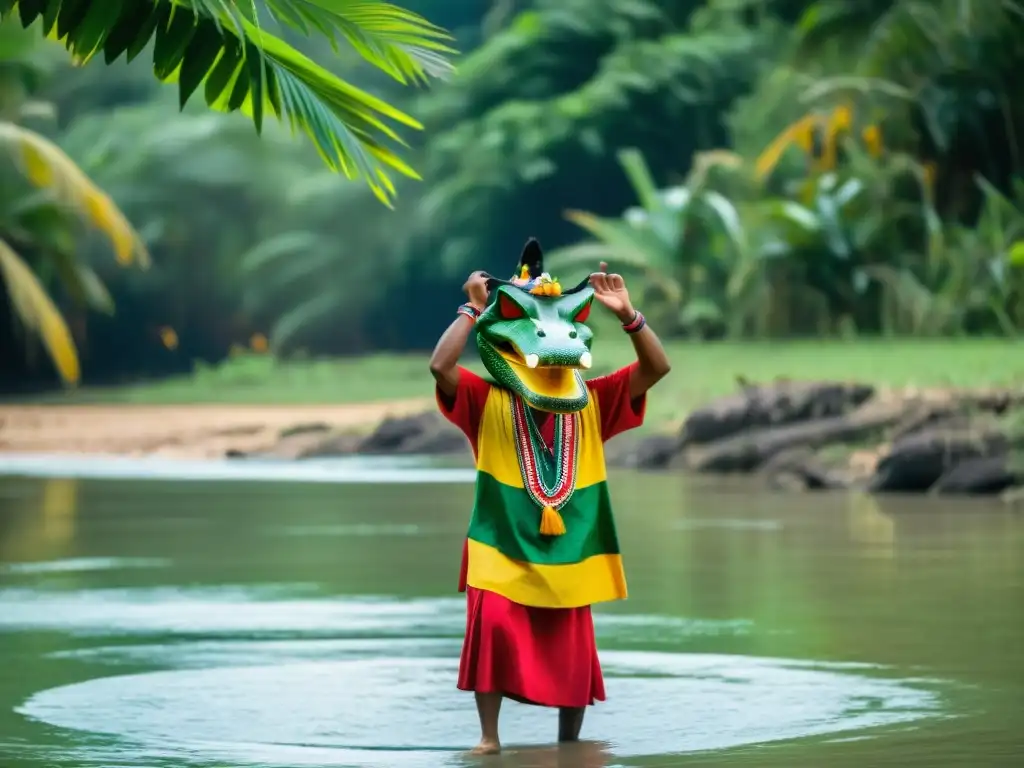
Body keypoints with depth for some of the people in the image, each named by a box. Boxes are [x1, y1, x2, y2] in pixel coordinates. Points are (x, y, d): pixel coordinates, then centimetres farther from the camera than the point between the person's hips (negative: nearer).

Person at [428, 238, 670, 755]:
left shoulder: (592, 403, 5)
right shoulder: (488, 403, -3)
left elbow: (657, 368, 0)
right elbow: (440, 366, -20)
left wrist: (627, 314, -10)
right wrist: (473, 310, -18)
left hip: (568, 549, 3)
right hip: (502, 547, -3)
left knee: (571, 650, 7)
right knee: (493, 628, -21)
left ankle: (570, 744, 22)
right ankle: (489, 736, -11)